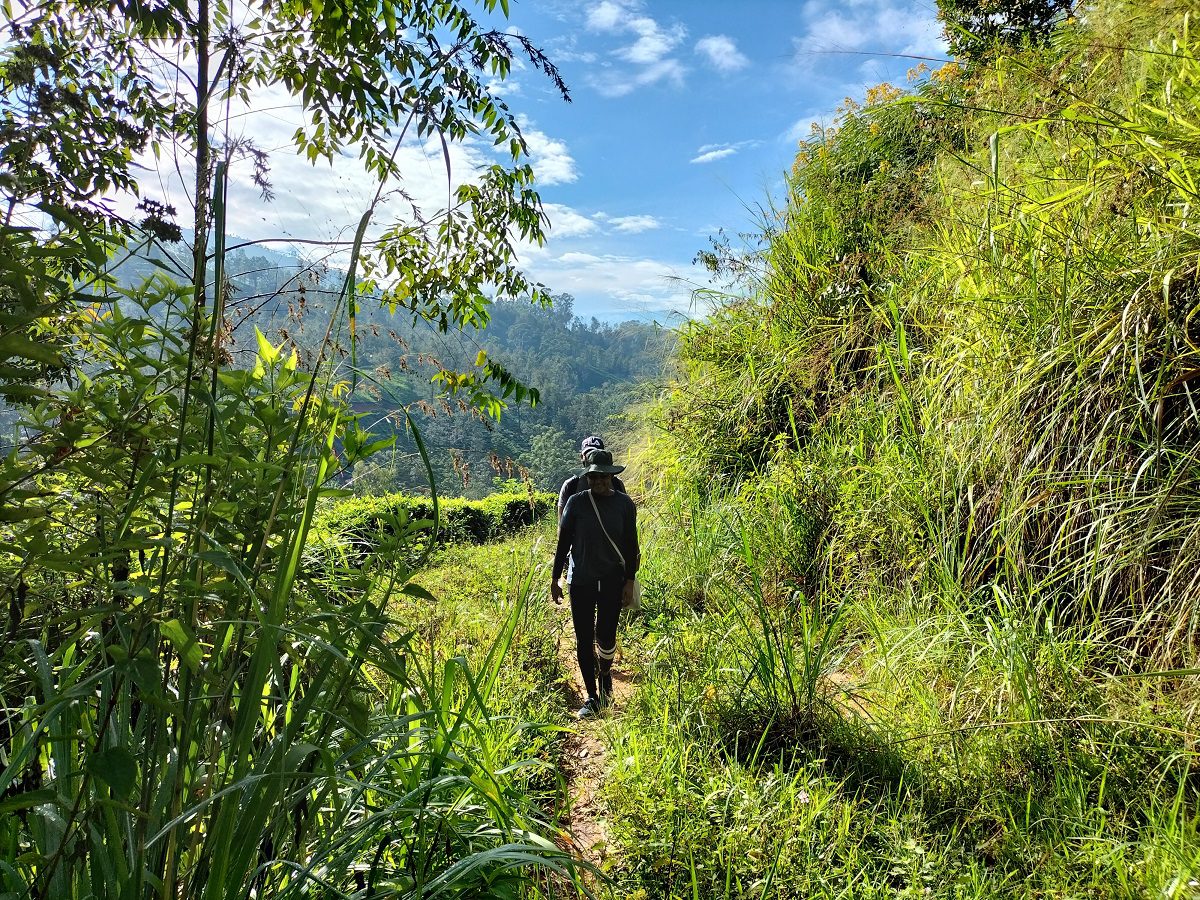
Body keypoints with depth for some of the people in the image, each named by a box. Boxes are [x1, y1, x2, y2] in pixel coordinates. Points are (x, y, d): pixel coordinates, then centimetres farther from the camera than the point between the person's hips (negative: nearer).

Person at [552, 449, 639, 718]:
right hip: (581, 580, 1)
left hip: (612, 579, 0)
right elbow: (564, 541, 4)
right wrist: (555, 578, 4)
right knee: (584, 639, 1)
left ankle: (605, 674, 31)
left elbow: (631, 544, 3)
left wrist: (629, 581, -1)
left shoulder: (624, 504, 0)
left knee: (606, 635, -3)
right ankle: (592, 697, 15)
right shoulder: (576, 502, -1)